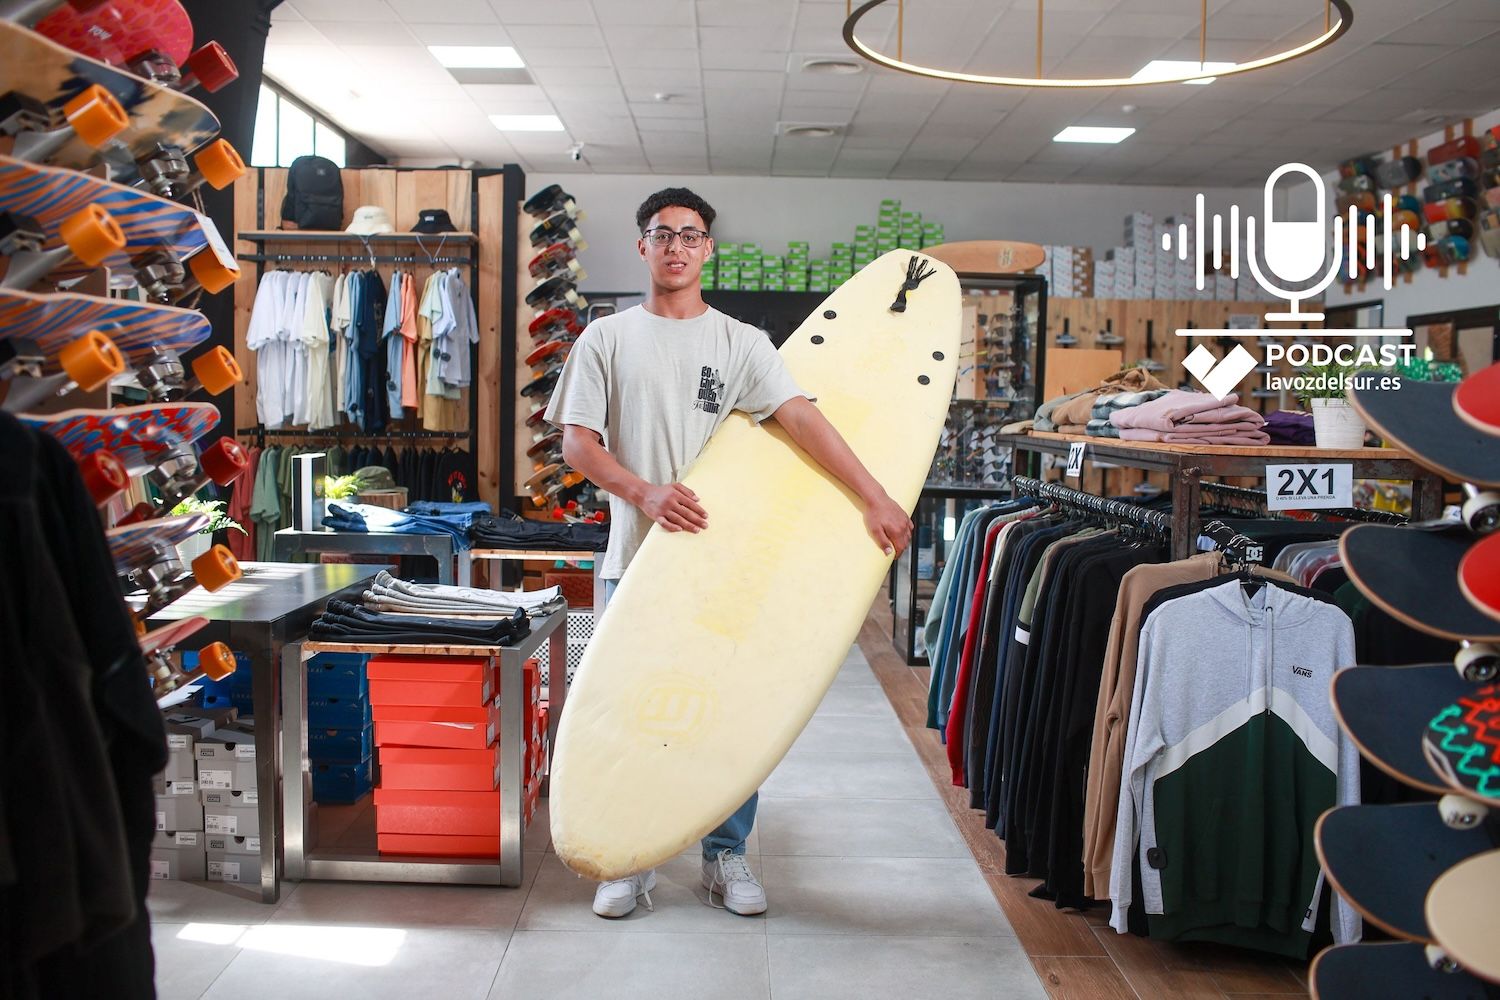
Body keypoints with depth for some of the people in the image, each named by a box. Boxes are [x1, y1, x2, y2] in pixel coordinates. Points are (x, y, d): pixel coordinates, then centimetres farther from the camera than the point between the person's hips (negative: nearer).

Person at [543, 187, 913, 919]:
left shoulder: (741, 342, 4)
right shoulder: (607, 338, 5)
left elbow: (802, 419, -7)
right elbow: (577, 442, 0)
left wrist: (876, 498, -17)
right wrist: (644, 492, -17)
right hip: (636, 558, 0)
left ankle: (726, 856, 23)